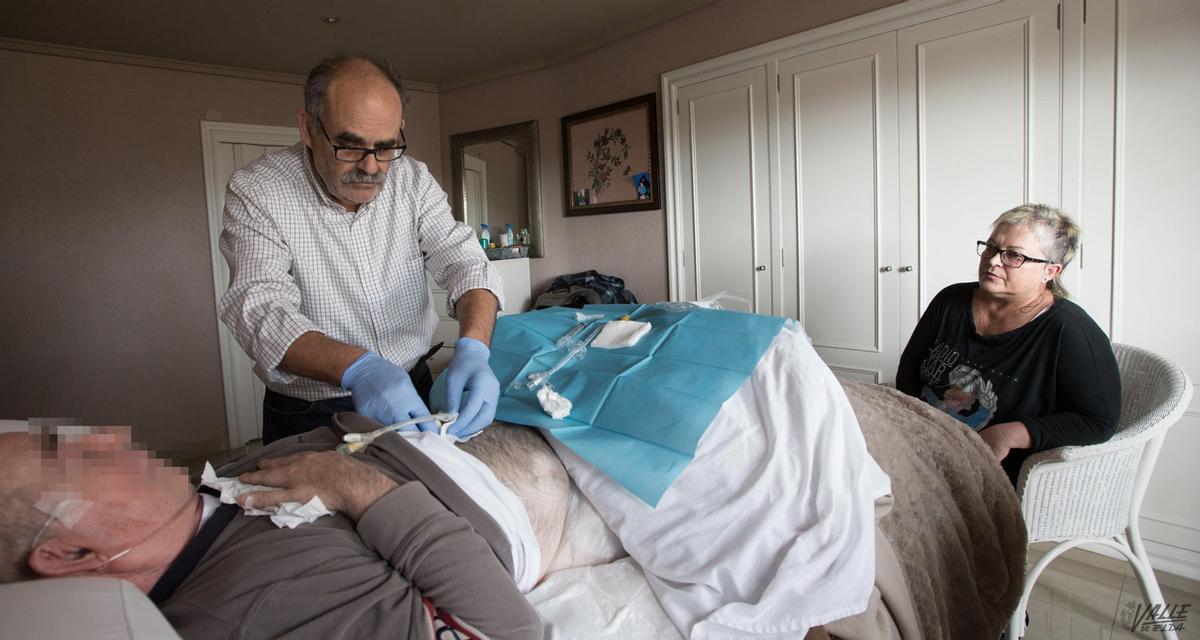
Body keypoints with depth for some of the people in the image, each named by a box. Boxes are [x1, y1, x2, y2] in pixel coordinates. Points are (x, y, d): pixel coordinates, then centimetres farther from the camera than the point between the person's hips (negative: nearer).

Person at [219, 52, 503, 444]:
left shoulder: (412, 179, -3)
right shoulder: (256, 192, -12)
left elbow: (464, 261, -10)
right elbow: (259, 309, -23)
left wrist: (473, 348, -31)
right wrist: (358, 368, -42)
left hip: (412, 396, 4)